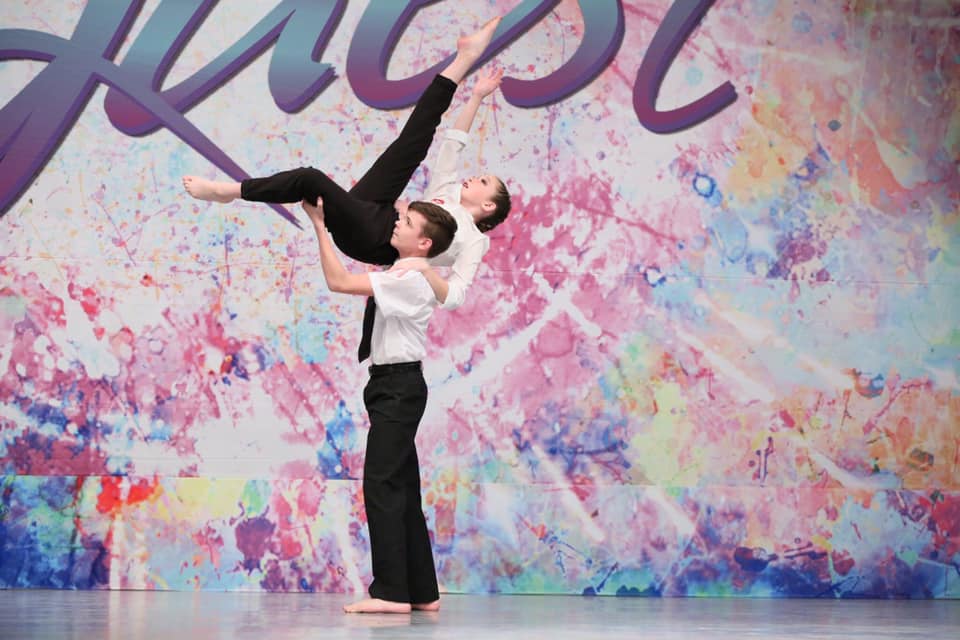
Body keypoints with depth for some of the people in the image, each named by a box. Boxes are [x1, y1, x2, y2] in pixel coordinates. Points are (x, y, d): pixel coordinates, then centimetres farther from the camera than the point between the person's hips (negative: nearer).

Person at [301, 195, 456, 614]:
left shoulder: (410, 280, -17)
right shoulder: (401, 277, 13)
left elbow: (338, 281, -22)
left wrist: (319, 224, -17)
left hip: (399, 387, -10)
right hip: (393, 386, 10)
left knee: (381, 485, -12)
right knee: (402, 490, 12)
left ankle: (391, 592, -11)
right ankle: (422, 591, 16)